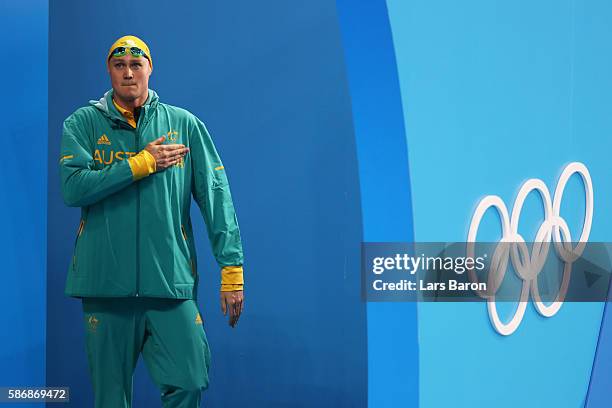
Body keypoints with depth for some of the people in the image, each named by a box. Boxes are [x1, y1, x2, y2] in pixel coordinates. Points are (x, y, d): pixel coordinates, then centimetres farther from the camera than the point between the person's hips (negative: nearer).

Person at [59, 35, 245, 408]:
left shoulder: (184, 125, 7)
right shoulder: (83, 124, 6)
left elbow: (216, 196, 3)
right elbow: (74, 188, -10)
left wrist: (232, 269, -4)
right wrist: (143, 163, -9)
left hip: (171, 281, 0)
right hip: (105, 281, 0)